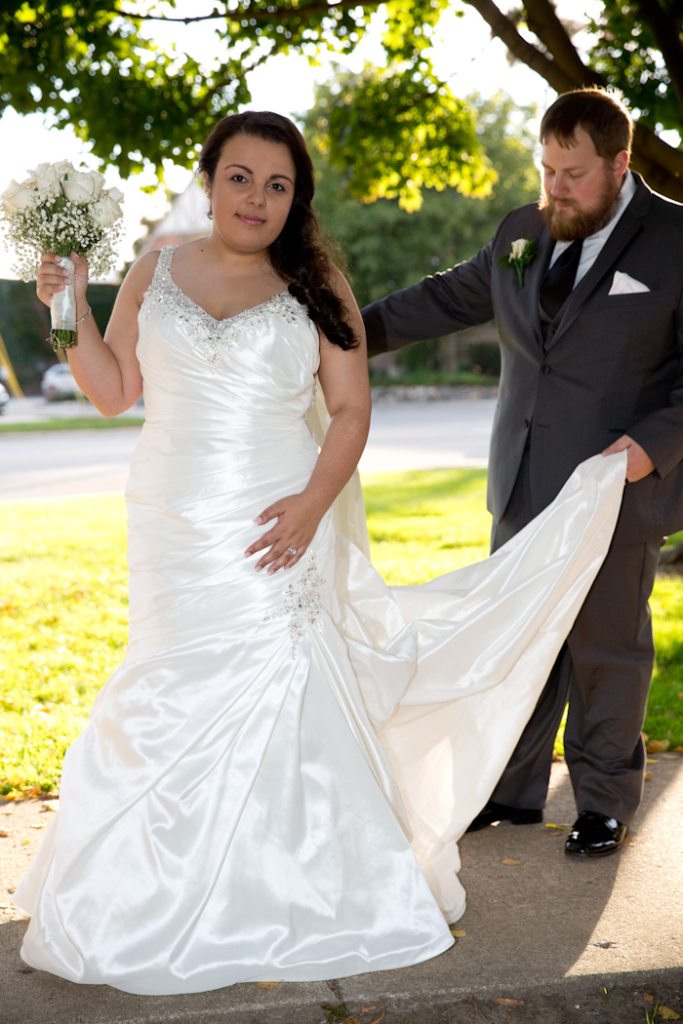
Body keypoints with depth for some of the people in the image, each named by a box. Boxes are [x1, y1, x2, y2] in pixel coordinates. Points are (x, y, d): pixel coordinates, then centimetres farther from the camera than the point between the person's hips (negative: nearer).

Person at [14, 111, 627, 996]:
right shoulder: (155, 273, 7)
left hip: (275, 529, -2)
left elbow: (350, 410, -1)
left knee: (275, 699, -5)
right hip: (175, 533, 2)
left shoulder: (317, 287, 1)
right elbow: (113, 392, 9)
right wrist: (70, 314, -5)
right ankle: (174, 894, 24)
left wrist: (313, 504, -14)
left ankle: (291, 898, 11)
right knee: (175, 699, 6)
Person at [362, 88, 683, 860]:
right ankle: (512, 790, 26)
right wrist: (355, 332, 17)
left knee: (605, 647, 6)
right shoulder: (521, 234, 9)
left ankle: (605, 802, 23)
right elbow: (448, 298, 21)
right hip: (525, 486, 5)